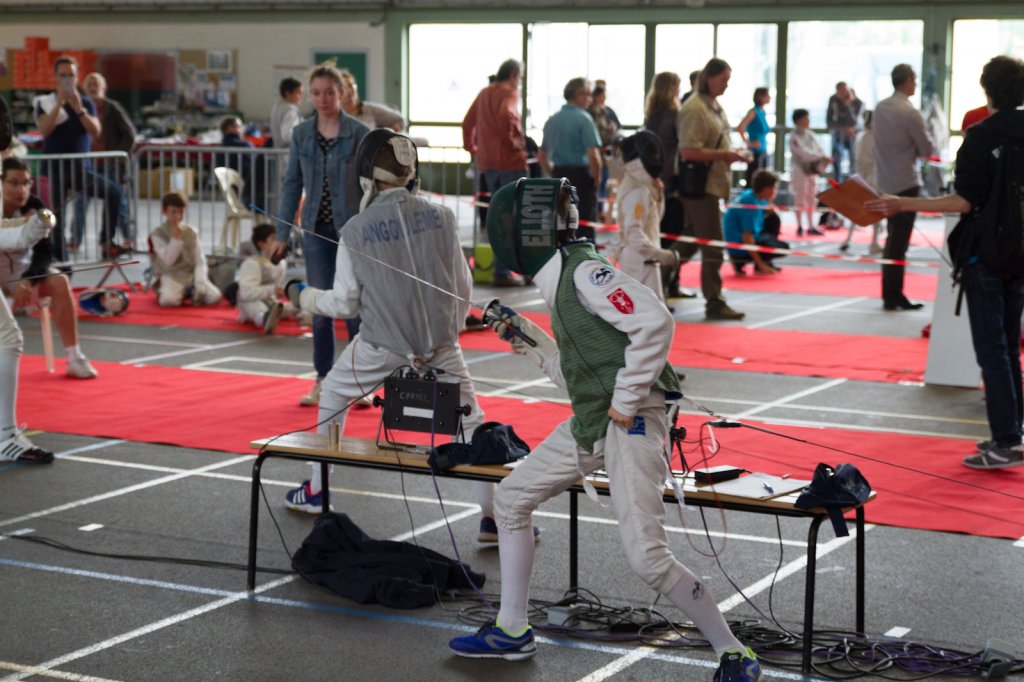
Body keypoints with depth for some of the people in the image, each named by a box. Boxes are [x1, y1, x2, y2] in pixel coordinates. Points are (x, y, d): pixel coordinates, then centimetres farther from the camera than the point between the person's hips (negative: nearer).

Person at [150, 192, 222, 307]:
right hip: (171, 277, -4)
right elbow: (168, 260, -13)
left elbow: (200, 261, 3)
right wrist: (176, 238, -19)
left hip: (192, 275, 4)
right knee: (168, 300, -36)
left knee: (214, 296, -21)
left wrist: (199, 283, -12)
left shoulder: (191, 233, 8)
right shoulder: (158, 234, -3)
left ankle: (192, 292, 11)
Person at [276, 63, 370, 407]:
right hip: (317, 229, 3)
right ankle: (323, 381, 17)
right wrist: (283, 232, 4)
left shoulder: (359, 133, -5)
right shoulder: (301, 133, 4)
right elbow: (292, 183, 8)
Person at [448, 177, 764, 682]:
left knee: (647, 557, -15)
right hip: (589, 423, 10)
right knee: (511, 500, 17)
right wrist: (527, 339, 15)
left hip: (630, 424, -10)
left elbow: (656, 323, -26)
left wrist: (626, 399, -22)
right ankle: (512, 631, 29)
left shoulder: (585, 271, -15)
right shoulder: (561, 278, 14)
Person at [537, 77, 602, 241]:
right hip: (581, 177, -7)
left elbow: (541, 156, 17)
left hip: (559, 177, 7)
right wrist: (597, 179, -6)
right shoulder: (583, 119, -10)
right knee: (585, 227, -3)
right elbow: (593, 155, -19)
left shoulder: (552, 119, 11)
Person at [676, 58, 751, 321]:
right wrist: (725, 155, -20)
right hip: (700, 186, -9)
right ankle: (714, 303, 0)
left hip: (713, 183, 9)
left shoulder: (715, 106, 15)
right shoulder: (695, 109, -15)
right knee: (712, 248, -5)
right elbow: (688, 151, -23)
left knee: (688, 244, 15)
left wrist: (733, 154, 10)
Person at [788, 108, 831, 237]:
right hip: (800, 169, -7)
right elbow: (803, 152, -23)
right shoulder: (794, 136, -12)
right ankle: (799, 226, 6)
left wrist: (822, 161, -13)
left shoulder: (811, 134, 10)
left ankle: (811, 226, 16)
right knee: (800, 198, -3)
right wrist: (821, 157, -28)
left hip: (812, 170, 7)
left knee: (811, 199, 10)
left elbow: (819, 149, 7)